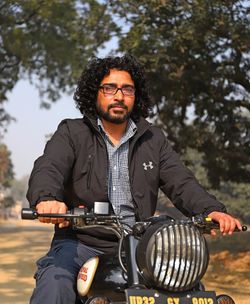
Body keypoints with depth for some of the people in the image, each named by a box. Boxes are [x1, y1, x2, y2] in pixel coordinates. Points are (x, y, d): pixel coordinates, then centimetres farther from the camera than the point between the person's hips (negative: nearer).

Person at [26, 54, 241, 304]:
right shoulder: (72, 133, 6)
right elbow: (47, 169, -12)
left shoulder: (153, 140, 16)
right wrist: (46, 198, -37)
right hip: (79, 244, -2)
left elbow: (181, 183, 5)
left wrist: (212, 210, -17)